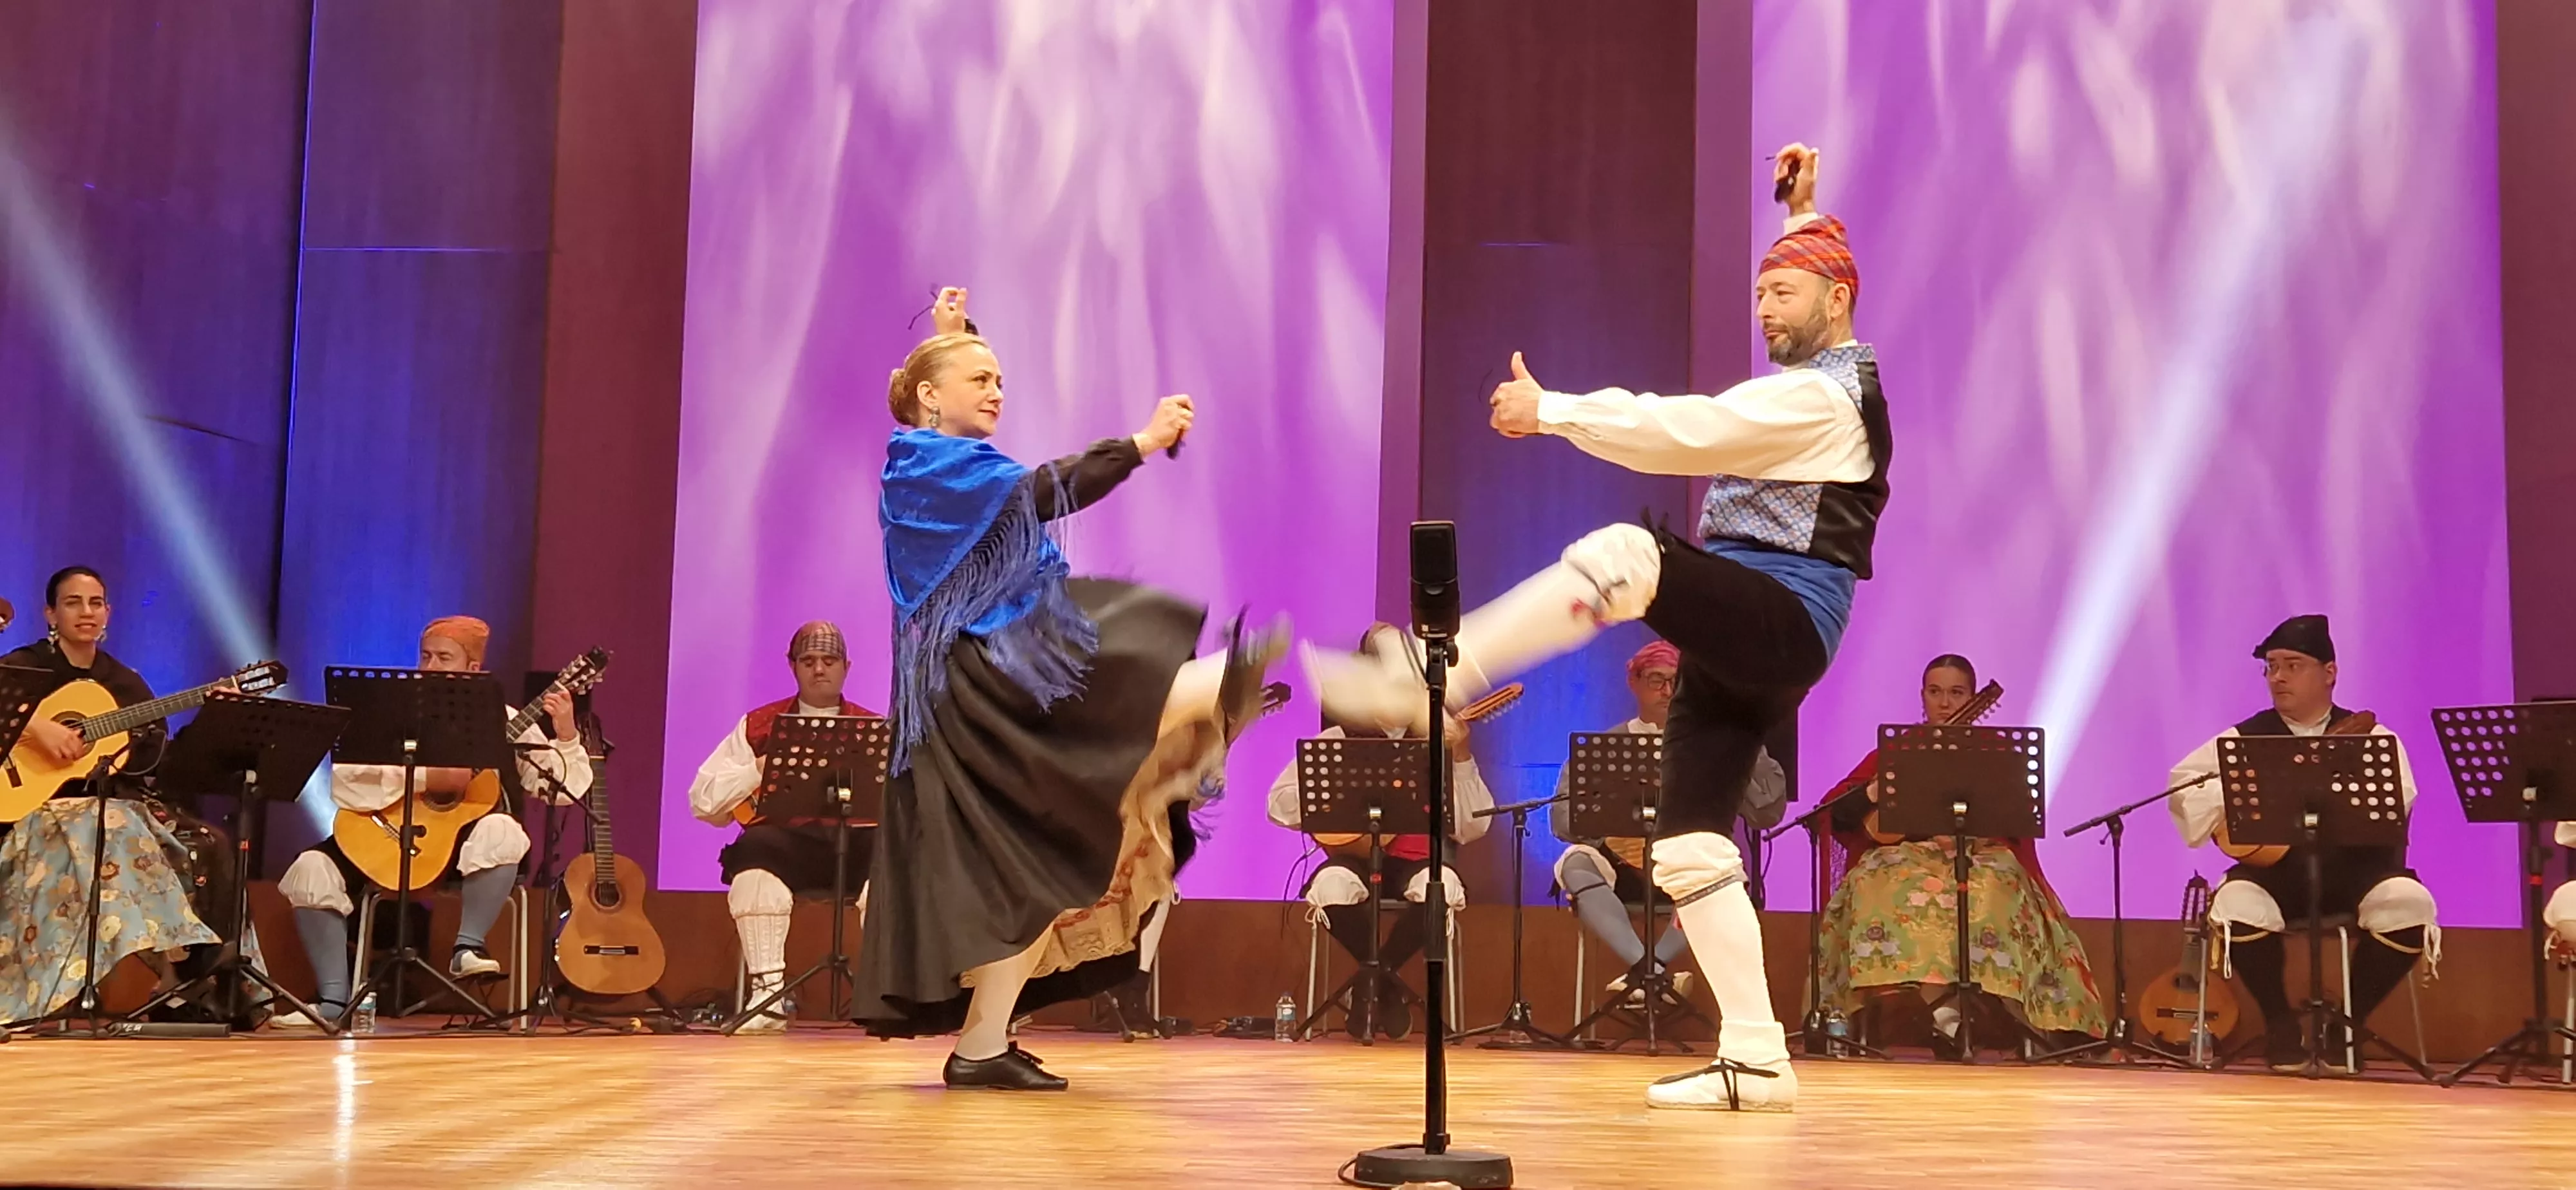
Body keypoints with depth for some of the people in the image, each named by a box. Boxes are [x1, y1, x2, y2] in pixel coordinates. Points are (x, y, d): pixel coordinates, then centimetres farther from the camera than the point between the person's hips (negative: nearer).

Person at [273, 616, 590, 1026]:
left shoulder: (502, 722, 0)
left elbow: (560, 790, -6)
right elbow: (344, 782, -14)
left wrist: (566, 736, -22)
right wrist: (424, 778, -22)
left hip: (465, 846, -2)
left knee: (499, 831, -35)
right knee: (313, 868, -20)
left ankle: (467, 949, -24)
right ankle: (334, 999, -13)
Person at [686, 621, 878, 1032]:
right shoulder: (758, 725, 17)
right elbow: (703, 801, 9)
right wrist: (759, 769, -5)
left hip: (857, 841, 0)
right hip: (785, 841, 0)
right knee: (755, 849, -34)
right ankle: (767, 991, -34)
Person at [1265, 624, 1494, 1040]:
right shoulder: (1341, 739, 7)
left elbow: (1471, 829, -3)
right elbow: (1280, 804, 2)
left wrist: (1461, 756, -13)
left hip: (1418, 858, 0)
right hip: (1359, 854, 0)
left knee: (1443, 886, -35)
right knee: (1331, 885, -35)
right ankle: (1386, 983, -8)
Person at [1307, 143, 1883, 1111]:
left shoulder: (1817, 395, -10)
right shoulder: (1836, 373, 20)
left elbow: (1680, 433, -19)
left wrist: (1550, 410, -15)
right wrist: (1804, 212, 40)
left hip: (1781, 618, -11)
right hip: (1746, 640, 11)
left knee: (1618, 557, -35)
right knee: (1691, 848, 3)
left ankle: (1419, 687, -41)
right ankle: (1756, 1066, 3)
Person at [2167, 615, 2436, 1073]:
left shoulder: (2369, 738, 5)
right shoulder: (2247, 738, 10)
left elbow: (2394, 808, -12)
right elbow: (2181, 782, 3)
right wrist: (2235, 798, -15)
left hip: (2355, 868, 0)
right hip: (2275, 869, 0)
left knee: (2410, 906, -30)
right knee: (2236, 905, -32)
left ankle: (2349, 1019, -3)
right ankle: (2280, 1021, -4)